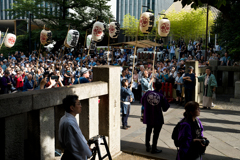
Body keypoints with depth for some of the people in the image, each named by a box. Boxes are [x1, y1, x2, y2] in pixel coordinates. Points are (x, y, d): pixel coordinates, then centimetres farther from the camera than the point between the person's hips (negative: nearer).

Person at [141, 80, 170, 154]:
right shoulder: (161, 96, -16)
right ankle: (154, 149, 20)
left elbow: (142, 102, 6)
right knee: (156, 133, 11)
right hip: (157, 118, -3)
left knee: (148, 131, 22)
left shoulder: (147, 93, -11)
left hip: (148, 117, 3)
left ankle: (147, 147, 32)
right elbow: (165, 109, -7)